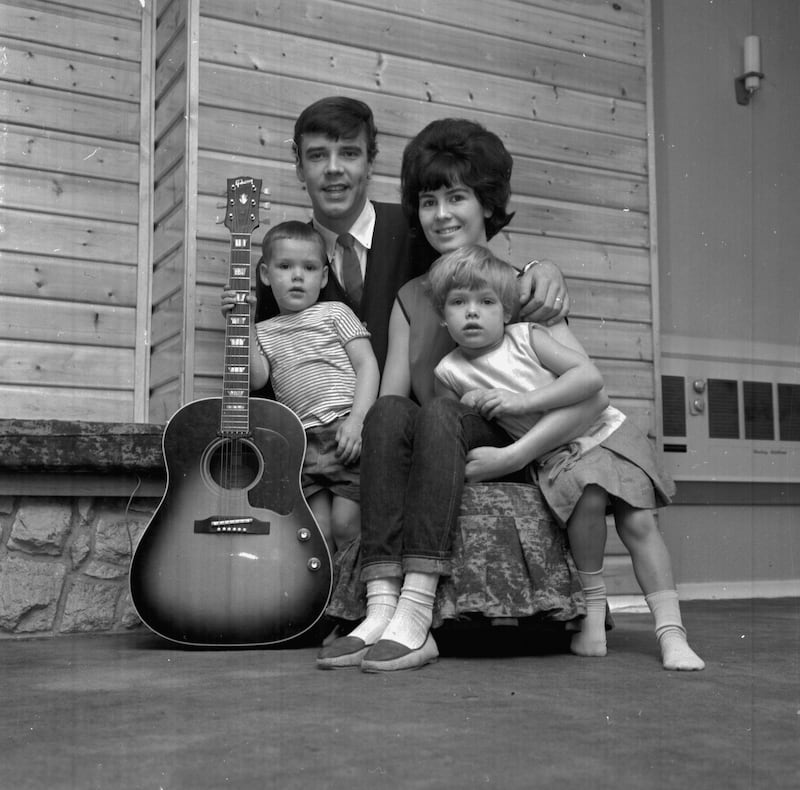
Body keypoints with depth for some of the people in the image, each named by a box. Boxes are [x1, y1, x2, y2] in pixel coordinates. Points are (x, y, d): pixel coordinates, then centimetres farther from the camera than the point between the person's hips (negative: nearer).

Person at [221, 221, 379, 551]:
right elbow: (256, 379, 1)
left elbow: (367, 364, 0)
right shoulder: (263, 332, 18)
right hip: (303, 442, 3)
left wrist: (356, 419, -14)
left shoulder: (334, 313, 10)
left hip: (346, 434, -3)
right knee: (318, 532, 0)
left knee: (346, 526, -9)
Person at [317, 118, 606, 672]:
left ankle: (416, 616, -39)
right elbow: (392, 394, 7)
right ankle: (381, 609, -37)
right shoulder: (411, 298, 17)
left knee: (439, 414, -31)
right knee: (391, 411, -27)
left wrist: (512, 453, -19)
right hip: (434, 459, 3)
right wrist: (356, 438, -15)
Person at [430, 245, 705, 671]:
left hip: (606, 432, 0)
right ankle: (592, 603, -10)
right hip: (559, 457, 0)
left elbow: (590, 376, -20)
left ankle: (671, 630, -7)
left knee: (638, 524, -11)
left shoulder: (525, 337, -10)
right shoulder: (450, 372, -4)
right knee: (587, 496, -30)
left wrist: (524, 401, -25)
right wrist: (469, 407, -3)